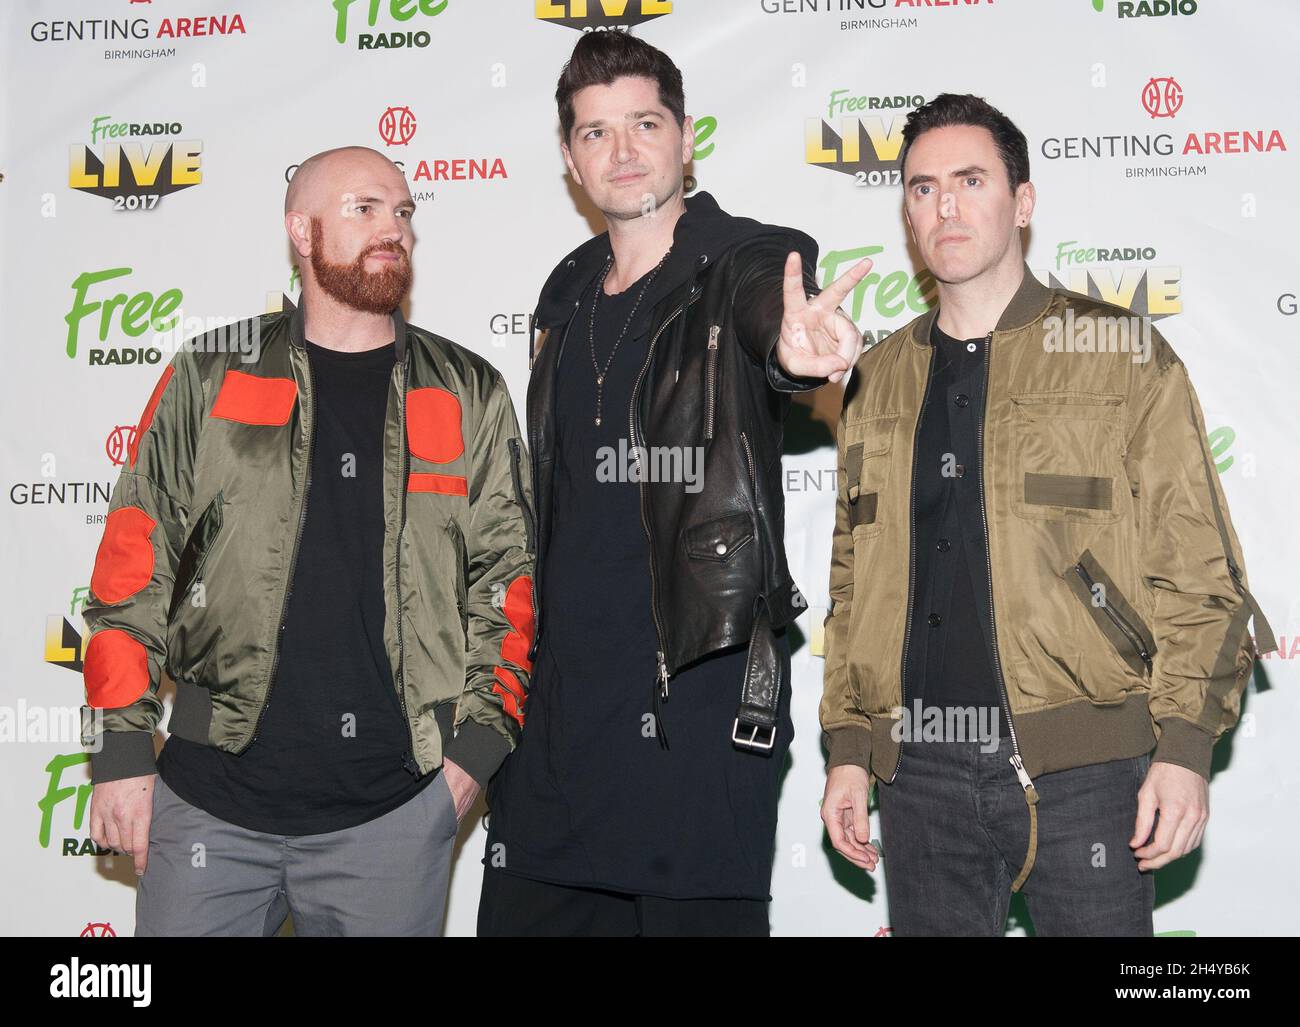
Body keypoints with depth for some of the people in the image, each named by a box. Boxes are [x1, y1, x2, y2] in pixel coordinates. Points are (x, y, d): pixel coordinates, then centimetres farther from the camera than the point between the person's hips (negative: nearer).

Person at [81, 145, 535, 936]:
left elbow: (506, 576, 7)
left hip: (394, 811, 1)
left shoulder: (469, 397, 8)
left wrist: (476, 746, -1)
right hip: (213, 801, 0)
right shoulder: (210, 379, 6)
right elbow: (134, 565, 4)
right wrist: (121, 749, 0)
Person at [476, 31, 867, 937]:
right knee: (521, 914, 11)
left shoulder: (748, 260, -4)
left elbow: (769, 300, -29)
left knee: (698, 916, 0)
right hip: (558, 701, 6)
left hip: (700, 699, -6)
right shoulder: (568, 295, 14)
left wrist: (795, 342, -53)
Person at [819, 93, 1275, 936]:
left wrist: (1185, 747, -9)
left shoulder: (1120, 354, 1)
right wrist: (849, 748, 8)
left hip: (1082, 769, -3)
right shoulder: (878, 378, 12)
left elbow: (1196, 573, -2)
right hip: (922, 771, 3)